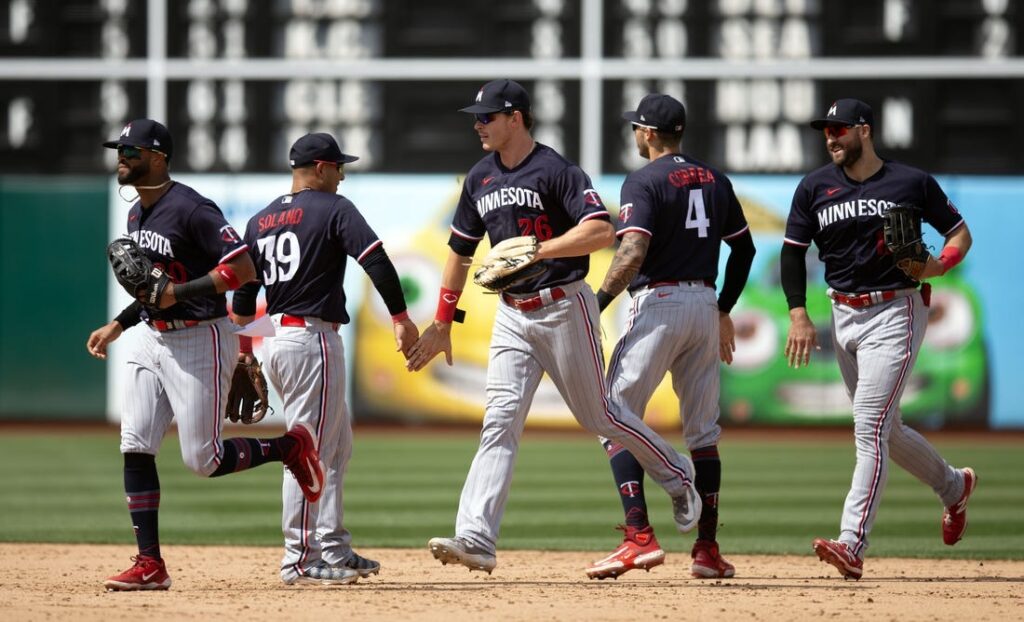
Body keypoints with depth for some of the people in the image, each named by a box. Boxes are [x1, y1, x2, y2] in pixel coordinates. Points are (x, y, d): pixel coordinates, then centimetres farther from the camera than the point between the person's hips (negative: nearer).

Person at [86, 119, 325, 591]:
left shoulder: (191, 210, -17)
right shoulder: (136, 214, 12)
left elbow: (243, 269, -22)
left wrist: (177, 293, -25)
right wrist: (117, 325, 17)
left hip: (200, 341, -8)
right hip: (152, 340, 8)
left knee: (202, 460, -6)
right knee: (135, 448, -2)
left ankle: (289, 447, 20)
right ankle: (150, 565, 0)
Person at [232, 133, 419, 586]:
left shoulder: (260, 220, 15)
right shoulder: (334, 209, -6)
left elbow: (243, 293, 16)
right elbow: (375, 260, -18)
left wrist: (243, 354, 21)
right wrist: (401, 319, -16)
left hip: (277, 340, 8)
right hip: (313, 339, -8)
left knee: (338, 446, 18)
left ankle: (334, 550, 18)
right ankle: (299, 561, -7)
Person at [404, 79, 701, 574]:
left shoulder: (555, 171, -13)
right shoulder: (480, 180, 10)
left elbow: (601, 231, -25)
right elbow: (460, 250, 18)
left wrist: (538, 250, -31)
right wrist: (442, 324, 17)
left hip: (564, 307, -6)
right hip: (512, 315, 6)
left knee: (596, 416, 5)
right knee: (500, 421, -6)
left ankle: (676, 474, 31)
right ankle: (475, 540, -17)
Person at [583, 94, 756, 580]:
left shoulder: (644, 181, -7)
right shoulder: (714, 180, 13)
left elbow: (633, 253, -21)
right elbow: (744, 249, 17)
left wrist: (596, 305, -19)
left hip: (658, 303, -7)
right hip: (705, 304, 7)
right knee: (702, 430, 12)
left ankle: (640, 538, -16)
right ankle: (708, 549, 9)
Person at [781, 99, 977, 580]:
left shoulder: (912, 183, -4)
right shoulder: (815, 187, 5)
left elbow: (959, 232, 7)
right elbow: (793, 252, 8)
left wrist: (941, 264, -14)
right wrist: (799, 315, -4)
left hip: (895, 312, -6)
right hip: (845, 317, 6)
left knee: (869, 427, -16)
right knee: (885, 430, 14)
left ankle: (852, 544, -21)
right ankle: (953, 486, 40)